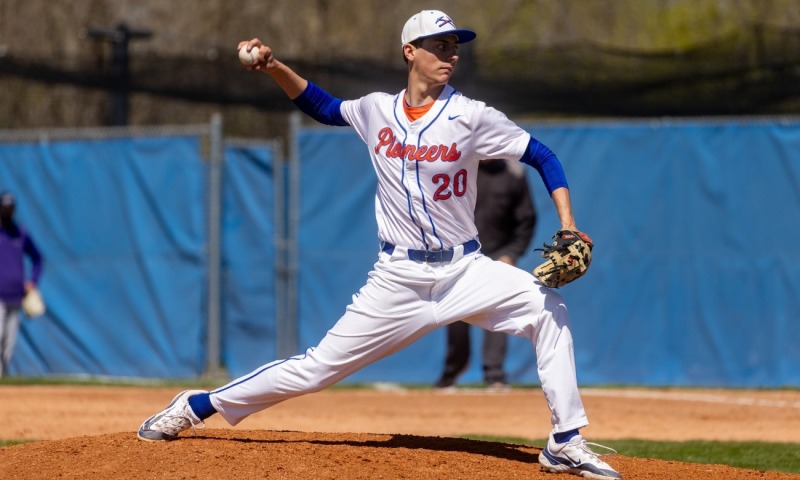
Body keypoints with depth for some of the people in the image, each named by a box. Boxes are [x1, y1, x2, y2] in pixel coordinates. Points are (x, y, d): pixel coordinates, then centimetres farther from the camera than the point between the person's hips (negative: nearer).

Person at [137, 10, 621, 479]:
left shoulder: (471, 117, -7)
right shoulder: (376, 110, 2)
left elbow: (542, 156, -4)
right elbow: (322, 106, 22)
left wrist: (568, 226, -17)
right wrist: (274, 67, 8)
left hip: (463, 270, 0)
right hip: (398, 278, 1)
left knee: (548, 309, -24)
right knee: (318, 367, -2)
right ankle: (197, 406, 13)